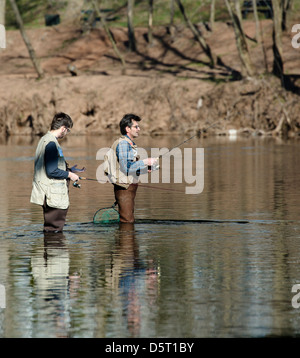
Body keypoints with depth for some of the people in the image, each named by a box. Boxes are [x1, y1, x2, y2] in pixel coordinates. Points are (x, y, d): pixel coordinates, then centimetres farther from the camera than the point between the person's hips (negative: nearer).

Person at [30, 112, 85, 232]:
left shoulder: (44, 139, 14)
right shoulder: (51, 143, -18)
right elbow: (52, 171, -23)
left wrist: (69, 169, 21)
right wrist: (69, 174, -8)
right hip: (53, 196, -11)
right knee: (54, 231, -6)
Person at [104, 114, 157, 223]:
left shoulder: (129, 144, 18)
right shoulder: (123, 143, -13)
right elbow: (126, 168, -21)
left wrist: (146, 168, 11)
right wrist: (145, 162, -15)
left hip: (129, 187, 10)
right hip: (124, 188, -10)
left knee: (128, 220, 11)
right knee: (127, 222, -12)